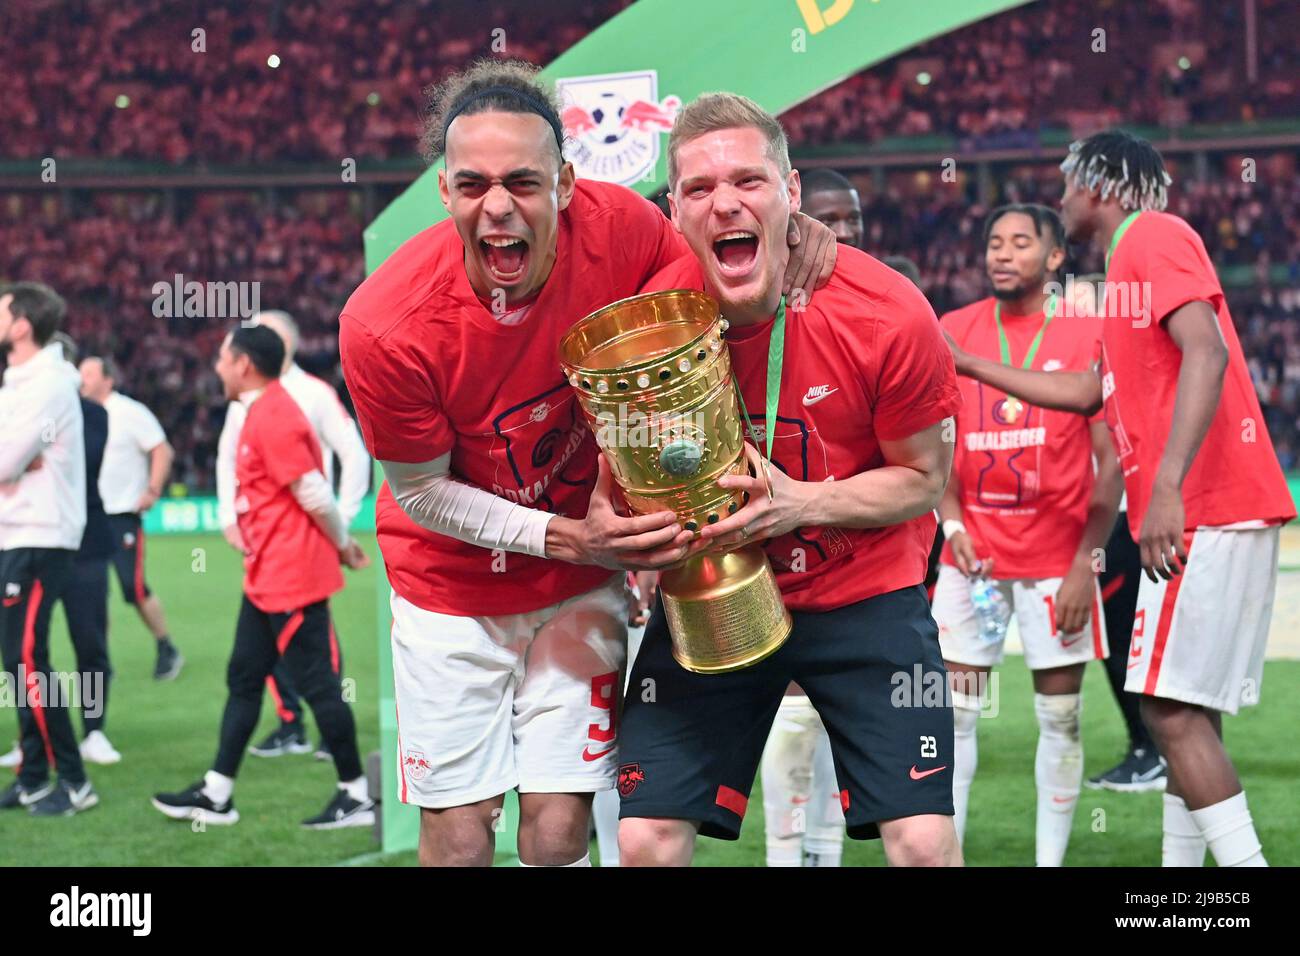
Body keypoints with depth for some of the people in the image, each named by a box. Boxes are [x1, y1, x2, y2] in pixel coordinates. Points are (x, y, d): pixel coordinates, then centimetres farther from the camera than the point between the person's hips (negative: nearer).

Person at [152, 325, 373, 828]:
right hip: (266, 578, 11)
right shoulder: (262, 413, 14)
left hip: (292, 579, -11)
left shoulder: (274, 419, -19)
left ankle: (356, 796, 5)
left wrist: (341, 544, -6)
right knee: (243, 679, 12)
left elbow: (315, 494, -20)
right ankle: (216, 794, 18)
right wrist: (340, 543, 16)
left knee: (317, 683, -3)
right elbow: (311, 494, 16)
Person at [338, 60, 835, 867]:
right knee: (458, 837, 2)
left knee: (560, 830, 0)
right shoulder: (384, 326, -27)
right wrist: (564, 538, -22)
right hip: (451, 586, -1)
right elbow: (419, 491, -12)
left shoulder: (617, 227, -21)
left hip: (582, 585, 2)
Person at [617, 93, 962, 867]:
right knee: (646, 842, -7)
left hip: (866, 592, -1)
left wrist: (800, 502, -23)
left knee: (925, 845, -11)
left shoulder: (887, 316, -19)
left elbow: (922, 480, -6)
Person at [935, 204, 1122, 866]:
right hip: (973, 549, 2)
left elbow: (1110, 459, -4)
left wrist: (1087, 561, -10)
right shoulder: (953, 332, 5)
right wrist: (952, 524, -6)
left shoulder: (1090, 334, -4)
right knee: (952, 712, 1)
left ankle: (1050, 861, 11)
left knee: (1060, 718, 2)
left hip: (1059, 554, -2)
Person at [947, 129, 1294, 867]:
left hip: (1204, 511, -10)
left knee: (1173, 709, -13)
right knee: (1184, 711, 11)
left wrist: (1167, 487, -28)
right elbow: (1090, 391, 32)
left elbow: (1206, 353, -20)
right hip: (1207, 515, 10)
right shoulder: (1131, 258, 23)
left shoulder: (1154, 235, -6)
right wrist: (968, 364, 34)